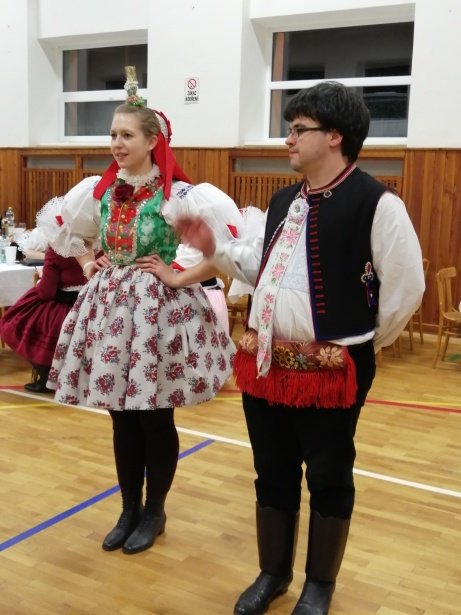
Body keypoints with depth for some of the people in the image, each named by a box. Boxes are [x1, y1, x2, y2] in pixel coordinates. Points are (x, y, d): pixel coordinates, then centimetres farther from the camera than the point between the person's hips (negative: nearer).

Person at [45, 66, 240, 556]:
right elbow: (64, 230, 23)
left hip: (160, 308, -5)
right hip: (110, 307, 5)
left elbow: (230, 237, -16)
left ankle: (154, 512, 26)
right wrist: (86, 263, 12)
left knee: (155, 419, 7)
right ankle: (129, 509, 30)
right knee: (122, 419, 13)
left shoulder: (178, 195, -12)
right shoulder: (99, 190, 5)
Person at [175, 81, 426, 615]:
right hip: (264, 362, 7)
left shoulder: (376, 203, -12)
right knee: (272, 474, 18)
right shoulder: (284, 201, 12)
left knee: (328, 479, 12)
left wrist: (365, 342, 0)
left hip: (331, 368, -6)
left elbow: (407, 286, -10)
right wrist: (214, 249, 6)